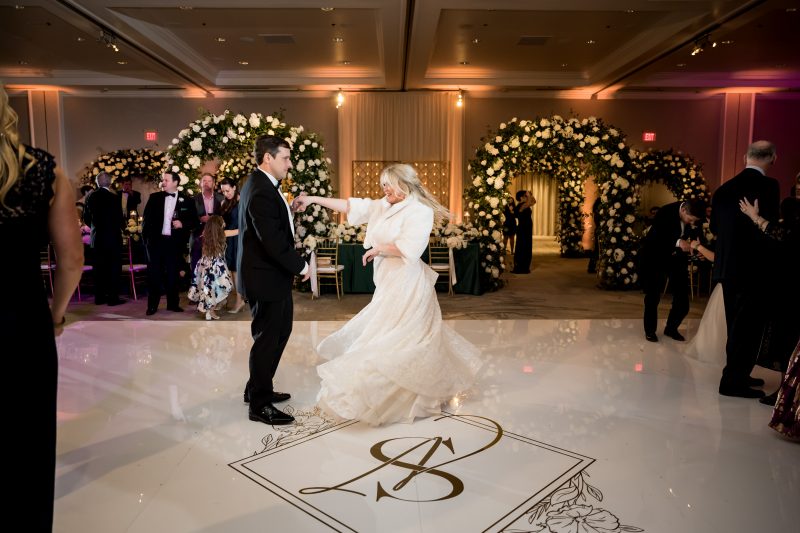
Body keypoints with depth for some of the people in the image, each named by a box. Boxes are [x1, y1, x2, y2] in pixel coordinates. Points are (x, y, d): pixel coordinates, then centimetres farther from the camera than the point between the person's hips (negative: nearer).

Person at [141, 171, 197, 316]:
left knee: (173, 273, 7)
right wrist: (145, 237, 1)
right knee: (154, 273, 4)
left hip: (175, 242, -1)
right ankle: (152, 305, 12)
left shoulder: (186, 200, 1)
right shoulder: (154, 197, 4)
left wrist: (182, 224, -14)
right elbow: (146, 218, 6)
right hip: (156, 240, 1)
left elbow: (194, 220, 4)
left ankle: (173, 303, 18)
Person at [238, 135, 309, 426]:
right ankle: (260, 405, 17)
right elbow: (273, 242, -26)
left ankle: (258, 389, 37)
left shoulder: (261, 184, 12)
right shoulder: (261, 192, -22)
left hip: (271, 274, 11)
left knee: (280, 331, 20)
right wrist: (300, 266, -15)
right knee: (267, 338, 1)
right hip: (266, 278, -11)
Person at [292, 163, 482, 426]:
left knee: (401, 340, -3)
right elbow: (351, 206, 10)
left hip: (407, 286, -8)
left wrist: (377, 249, -12)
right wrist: (314, 199, 8)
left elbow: (409, 247, -24)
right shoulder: (382, 207, 10)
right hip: (389, 285, 8)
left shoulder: (420, 211, -12)